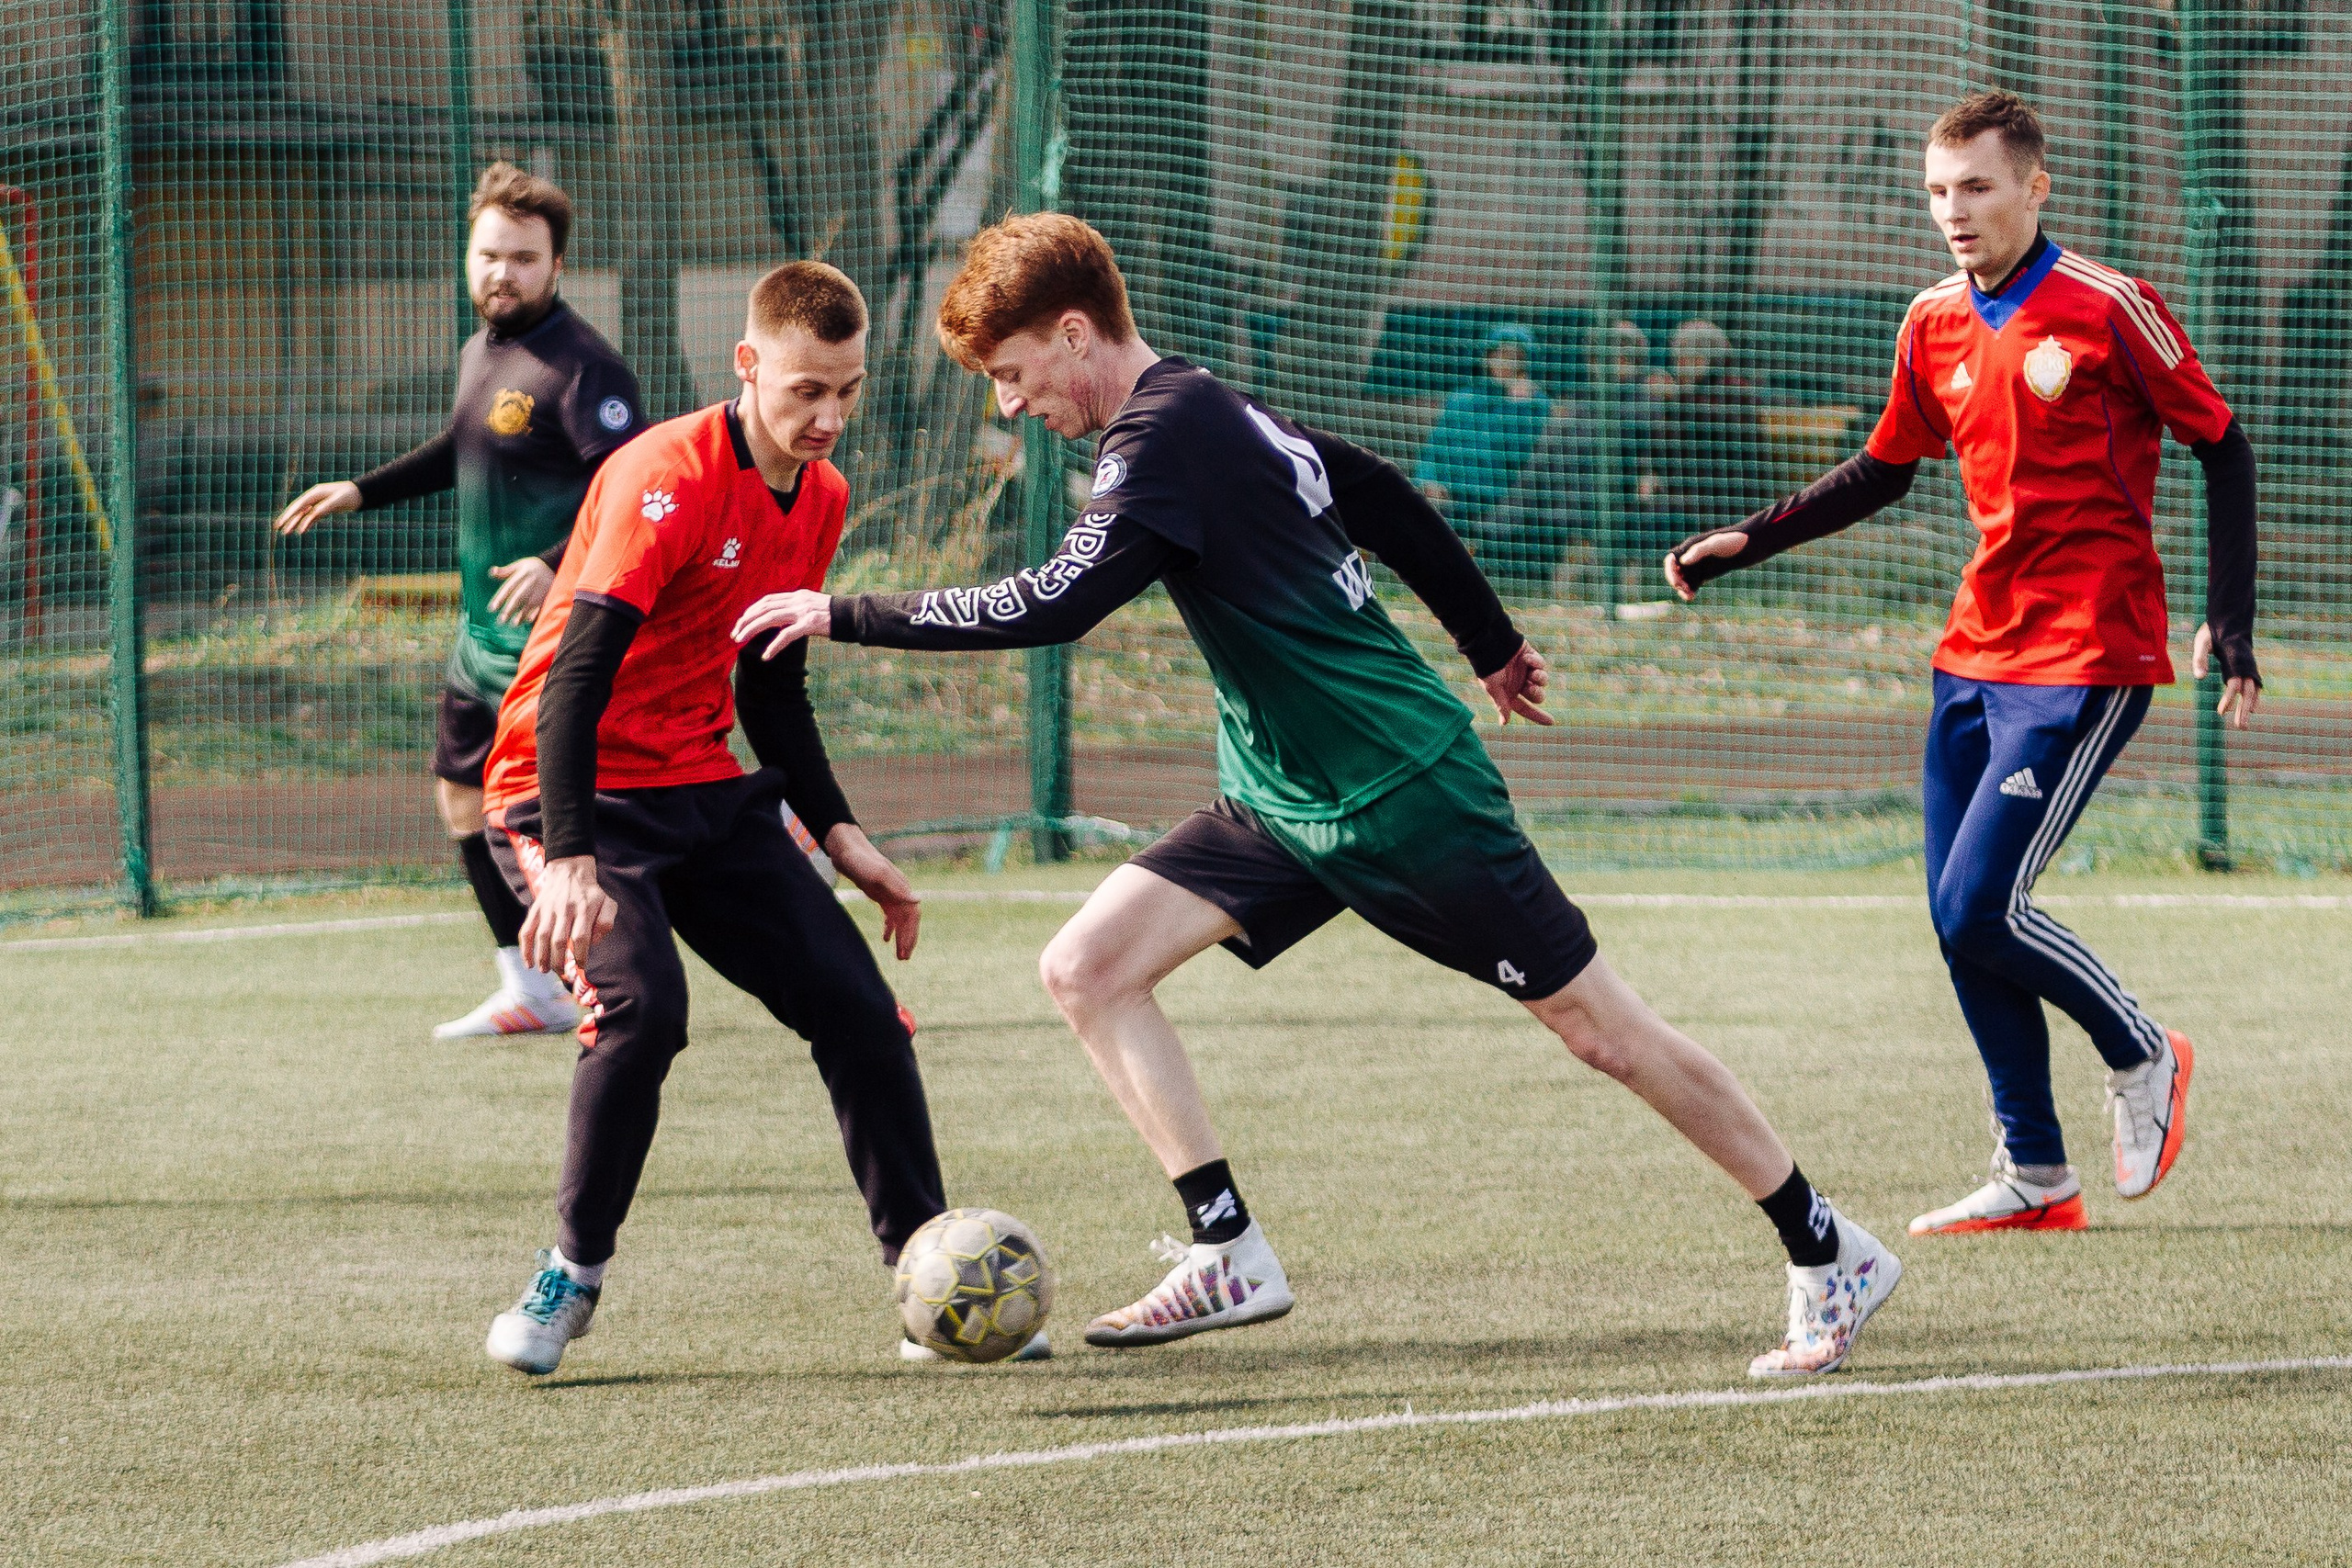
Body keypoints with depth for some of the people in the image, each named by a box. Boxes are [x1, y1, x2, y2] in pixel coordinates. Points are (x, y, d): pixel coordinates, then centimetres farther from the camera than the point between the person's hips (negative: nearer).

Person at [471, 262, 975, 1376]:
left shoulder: (820, 500, 6)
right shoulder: (668, 480, -20)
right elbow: (576, 675, -28)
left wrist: (840, 835, 10)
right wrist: (571, 861, -37)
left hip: (706, 793, 7)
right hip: (580, 792, -7)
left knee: (858, 1008, -2)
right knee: (641, 1005, -29)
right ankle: (572, 1272, -10)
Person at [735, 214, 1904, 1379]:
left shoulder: (1168, 439, -20)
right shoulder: (1214, 413, 8)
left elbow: (1054, 606, -32)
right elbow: (1388, 501, 20)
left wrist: (842, 616, -26)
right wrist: (1491, 642, 31)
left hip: (1408, 799, -9)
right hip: (1285, 803, 9)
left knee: (1604, 1030, -1)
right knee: (1087, 968, -4)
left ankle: (1828, 1254, 11)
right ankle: (1230, 1255, -3)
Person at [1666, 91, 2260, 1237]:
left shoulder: (2107, 310, -10)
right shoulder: (1936, 325, 8)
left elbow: (2220, 447, -4)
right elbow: (1884, 470, 23)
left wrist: (2229, 624, -10)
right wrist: (1747, 543, 14)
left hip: (2086, 659, -7)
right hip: (1976, 654, 7)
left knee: (1978, 911, -14)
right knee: (1958, 920, 4)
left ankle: (2140, 1055, 11)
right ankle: (2033, 1175, 13)